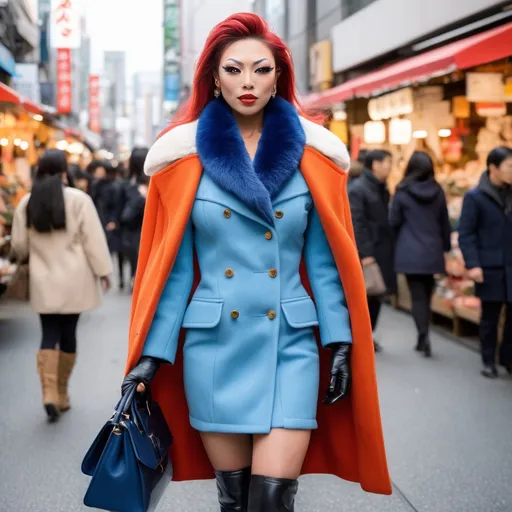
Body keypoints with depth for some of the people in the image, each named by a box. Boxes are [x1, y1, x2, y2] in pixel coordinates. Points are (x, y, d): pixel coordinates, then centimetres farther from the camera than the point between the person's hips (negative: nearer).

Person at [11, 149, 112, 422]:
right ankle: (61, 393, 18)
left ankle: (49, 393, -12)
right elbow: (93, 239, -9)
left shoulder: (27, 202, 1)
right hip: (73, 279, -1)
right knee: (68, 333, 9)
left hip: (44, 280, 2)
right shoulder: (78, 199, -8)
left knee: (49, 334, 4)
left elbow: (19, 244, 8)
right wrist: (103, 271, -1)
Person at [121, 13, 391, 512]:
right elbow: (174, 265, 1)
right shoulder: (185, 157, 1)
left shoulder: (310, 155, 2)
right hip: (213, 347, 1)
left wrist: (340, 342, -2)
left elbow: (323, 260, 4)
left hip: (289, 346, 0)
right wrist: (152, 353, -4)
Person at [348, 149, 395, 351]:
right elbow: (356, 224, -18)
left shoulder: (381, 189, 14)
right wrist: (365, 253, -22)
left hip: (382, 252, 8)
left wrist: (390, 250, 13)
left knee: (375, 297, 12)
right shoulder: (357, 189, -13)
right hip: (366, 254, -8)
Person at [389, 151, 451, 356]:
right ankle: (422, 339, 18)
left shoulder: (402, 192, -8)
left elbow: (394, 221, -1)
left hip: (410, 253, -3)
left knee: (418, 296, 0)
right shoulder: (438, 191, 2)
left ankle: (424, 336, -13)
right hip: (432, 252, 3)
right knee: (426, 295, 13)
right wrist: (446, 246, 20)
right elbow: (444, 222, 9)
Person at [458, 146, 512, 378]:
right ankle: (488, 361, 19)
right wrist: (472, 264, -16)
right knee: (490, 316, 6)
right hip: (490, 268, -3)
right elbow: (465, 234, -7)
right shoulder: (475, 197, -5)